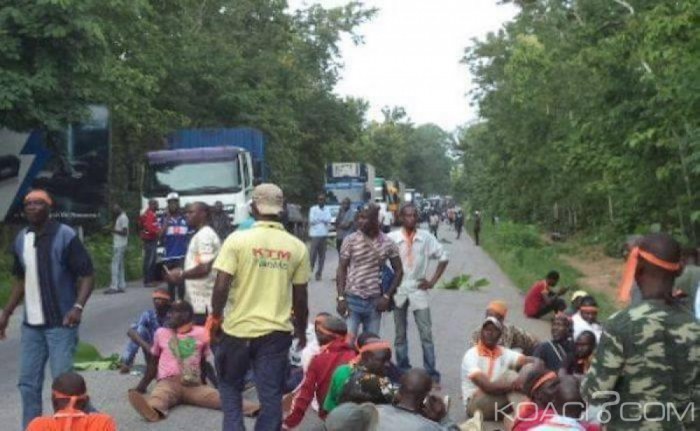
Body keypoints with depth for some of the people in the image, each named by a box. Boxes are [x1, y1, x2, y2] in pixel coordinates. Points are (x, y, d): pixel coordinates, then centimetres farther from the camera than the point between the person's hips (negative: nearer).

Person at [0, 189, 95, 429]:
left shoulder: (65, 236, -12)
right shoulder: (20, 240, 8)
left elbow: (87, 275, -13)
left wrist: (78, 306, -27)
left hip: (60, 323, -6)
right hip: (31, 325, 7)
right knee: (28, 383, 10)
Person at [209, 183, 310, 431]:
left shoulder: (237, 240, -9)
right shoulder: (297, 247, -1)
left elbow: (221, 286, -13)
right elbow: (300, 298, 4)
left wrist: (215, 318, 3)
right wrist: (301, 331, 18)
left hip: (238, 328, -1)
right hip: (277, 332, 1)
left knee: (230, 386, 21)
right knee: (271, 396, 10)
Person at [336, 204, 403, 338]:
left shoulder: (387, 243, -2)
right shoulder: (350, 241, -5)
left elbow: (398, 271, 5)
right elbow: (342, 269, -2)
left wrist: (387, 296, -3)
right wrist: (341, 297, -10)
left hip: (374, 301, 2)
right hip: (352, 299, -1)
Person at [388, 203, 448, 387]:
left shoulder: (426, 238, -2)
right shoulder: (392, 238, -6)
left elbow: (443, 257, 6)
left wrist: (433, 281, 1)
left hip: (419, 291, 0)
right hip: (398, 292, 0)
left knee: (426, 334, -1)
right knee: (400, 335, 10)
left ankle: (432, 375, 6)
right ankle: (403, 374, 20)